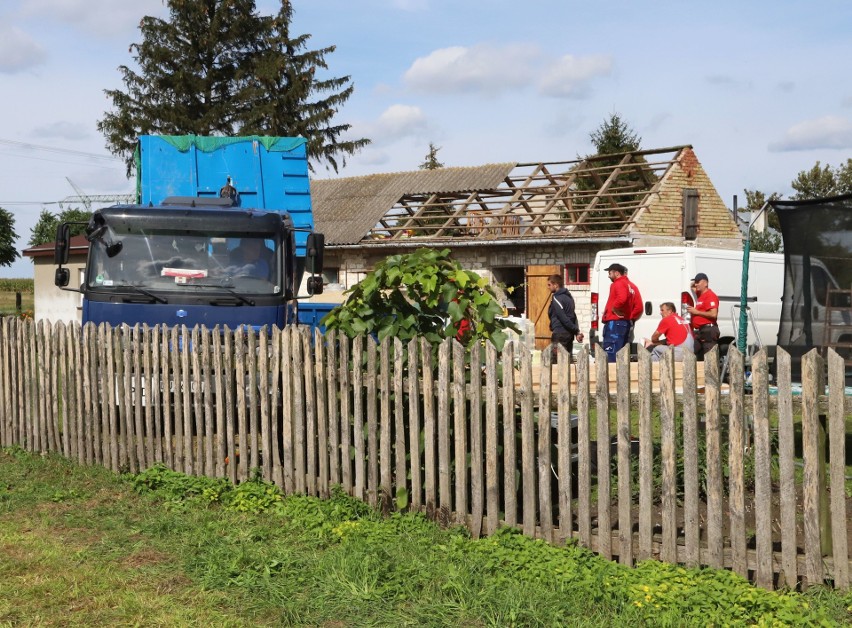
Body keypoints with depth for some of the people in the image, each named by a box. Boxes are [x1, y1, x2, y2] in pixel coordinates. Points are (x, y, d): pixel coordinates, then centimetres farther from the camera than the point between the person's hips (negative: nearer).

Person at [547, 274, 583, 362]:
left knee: (557, 360, -6)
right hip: (569, 334, 9)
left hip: (560, 334, -9)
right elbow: (573, 316, 12)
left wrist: (576, 331, -13)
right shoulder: (568, 296, 15)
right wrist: (577, 331, 6)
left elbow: (563, 318, -18)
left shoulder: (557, 298, -13)